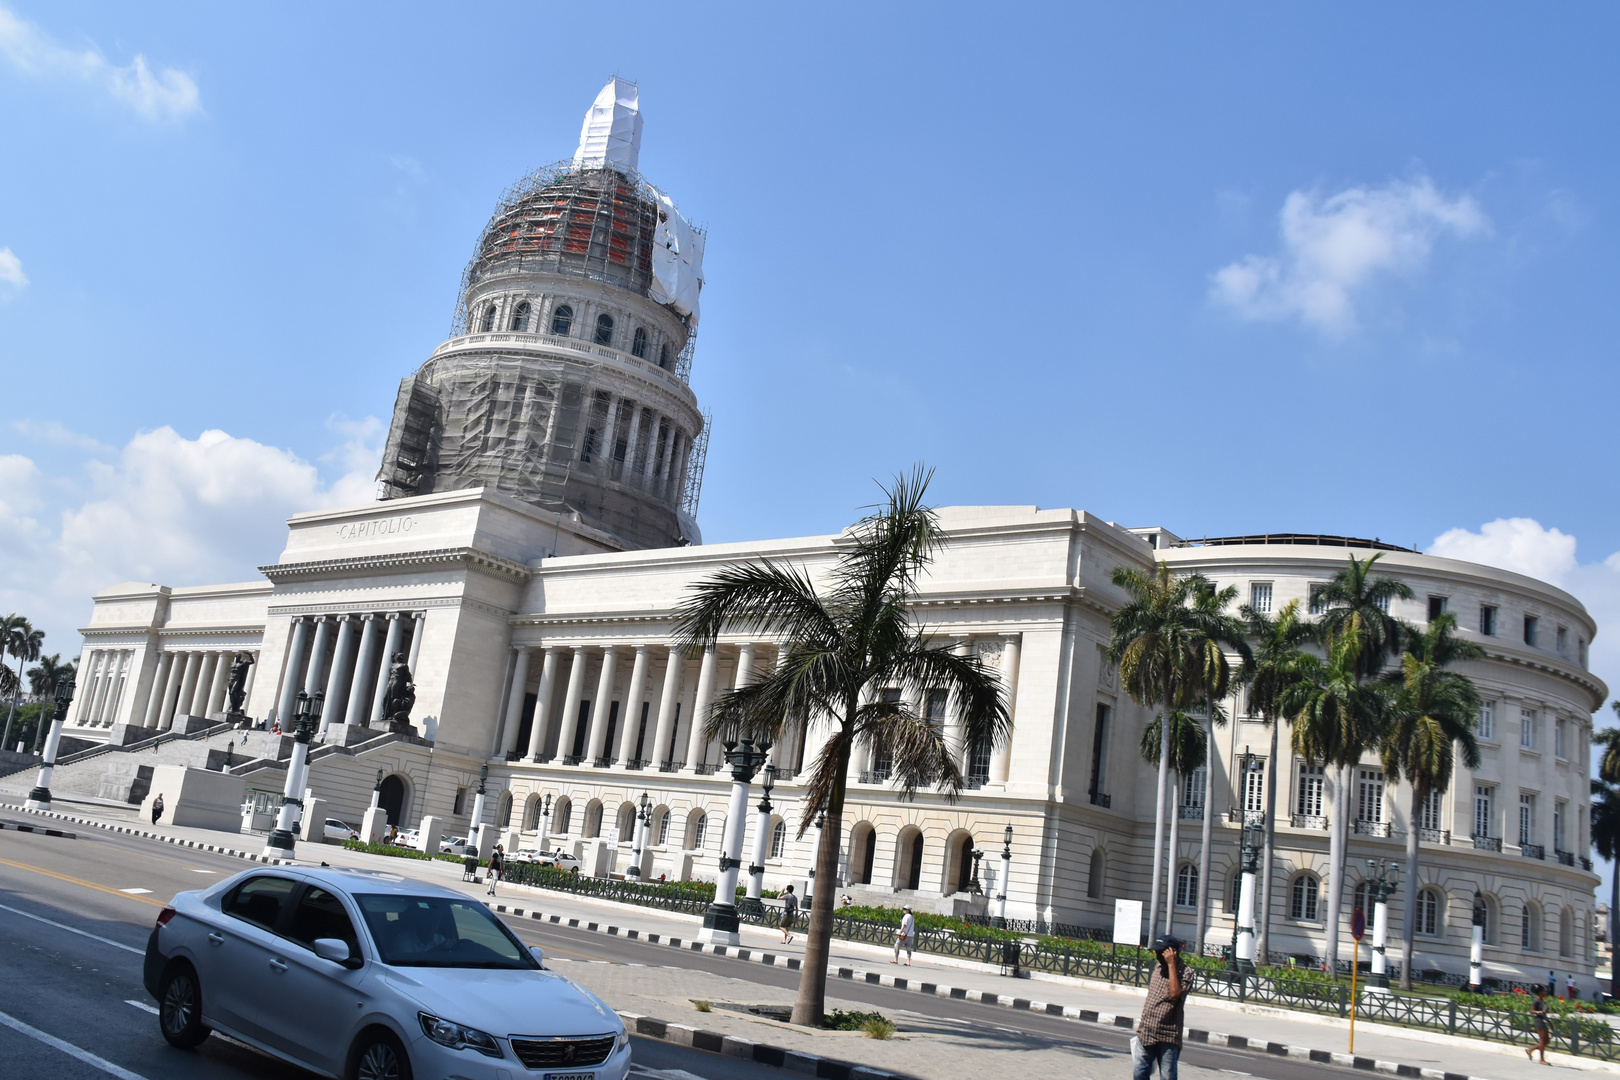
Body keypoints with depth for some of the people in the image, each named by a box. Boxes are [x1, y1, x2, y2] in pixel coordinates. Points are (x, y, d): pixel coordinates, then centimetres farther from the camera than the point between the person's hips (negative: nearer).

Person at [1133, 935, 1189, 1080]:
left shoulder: (1185, 972, -10)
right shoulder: (1158, 967, 10)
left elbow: (1175, 993, -28)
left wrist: (1171, 964, -24)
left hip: (1167, 1036, -6)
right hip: (1146, 1033, 6)